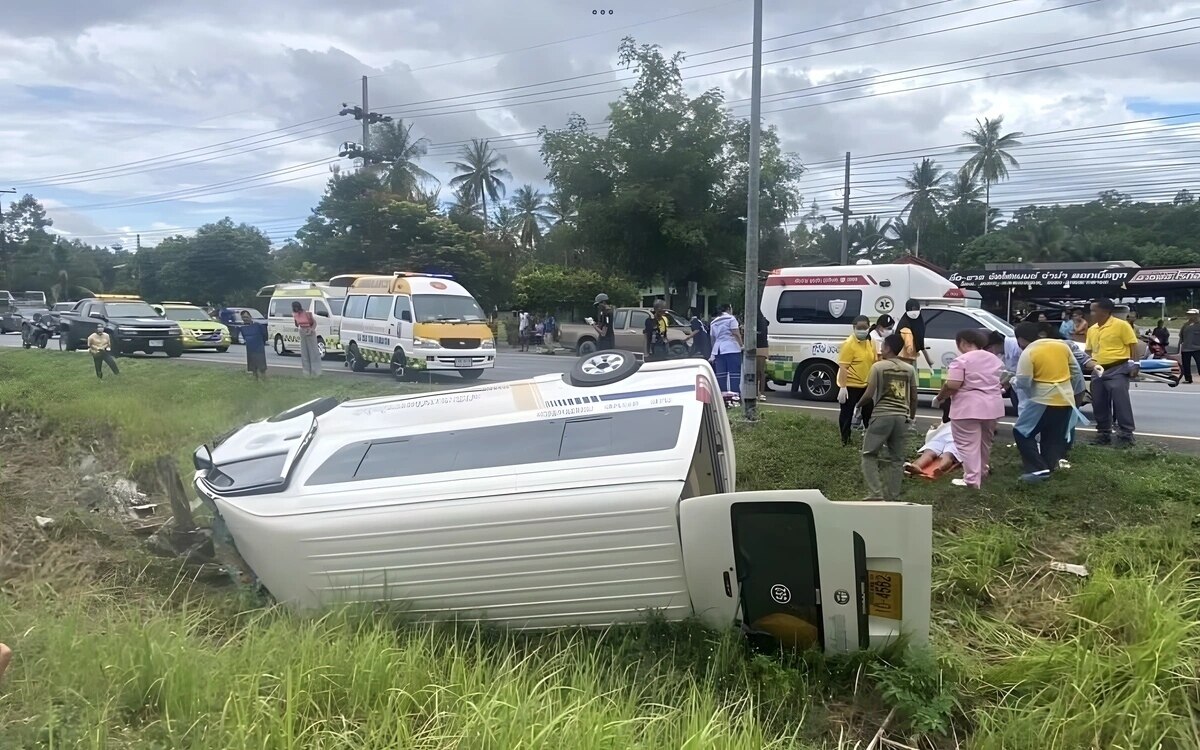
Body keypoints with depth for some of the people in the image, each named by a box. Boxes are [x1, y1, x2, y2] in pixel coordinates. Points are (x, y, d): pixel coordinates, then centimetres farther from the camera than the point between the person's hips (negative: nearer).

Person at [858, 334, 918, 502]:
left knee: (869, 455, 5)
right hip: (902, 417, 4)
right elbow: (914, 397, 11)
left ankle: (875, 494, -6)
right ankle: (893, 496, 11)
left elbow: (869, 394, -6)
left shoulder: (878, 366, -4)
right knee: (897, 458, 12)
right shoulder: (909, 369, 9)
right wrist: (912, 416, 26)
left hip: (882, 415, -4)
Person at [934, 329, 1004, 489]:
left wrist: (939, 398, -4)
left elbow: (952, 385, -19)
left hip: (968, 408, -8)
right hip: (993, 406, 8)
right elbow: (1001, 382, 21)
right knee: (985, 443, 19)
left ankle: (972, 480, -5)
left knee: (968, 445, -3)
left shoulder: (961, 360, -12)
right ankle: (980, 474, 31)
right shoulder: (995, 359, 12)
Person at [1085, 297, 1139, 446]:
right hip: (1098, 371, 7)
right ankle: (1103, 435, 20)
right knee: (1099, 405, 9)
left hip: (1118, 370, -7)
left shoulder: (1121, 325, -7)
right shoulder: (1092, 329, 13)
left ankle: (1126, 436, -3)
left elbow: (1133, 346, -8)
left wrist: (1134, 365, -14)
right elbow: (1089, 351, 21)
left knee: (1121, 403, -8)